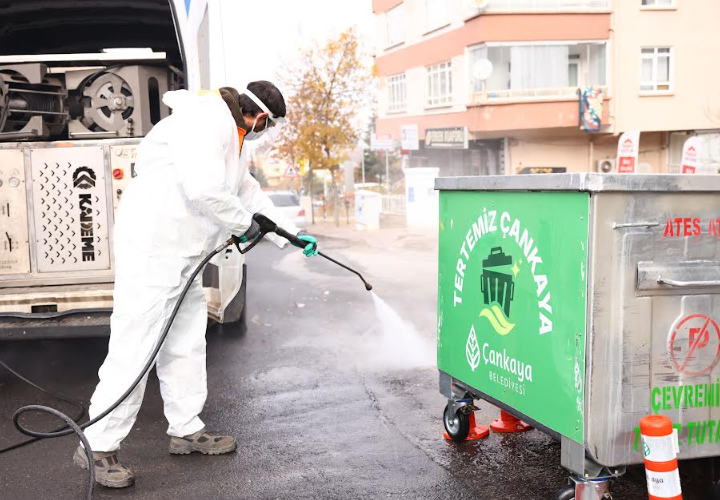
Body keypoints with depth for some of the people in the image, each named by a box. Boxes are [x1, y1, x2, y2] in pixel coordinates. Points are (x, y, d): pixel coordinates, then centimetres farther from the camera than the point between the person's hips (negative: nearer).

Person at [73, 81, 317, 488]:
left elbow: (249, 193, 28)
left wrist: (293, 235, 28)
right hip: (152, 245, -11)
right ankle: (99, 446, 3)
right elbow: (204, 188, -28)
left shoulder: (232, 137, 19)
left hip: (184, 252, 11)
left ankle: (187, 430, 28)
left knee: (186, 344, 15)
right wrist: (242, 222, -11)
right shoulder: (204, 119, -16)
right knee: (135, 347, -7)